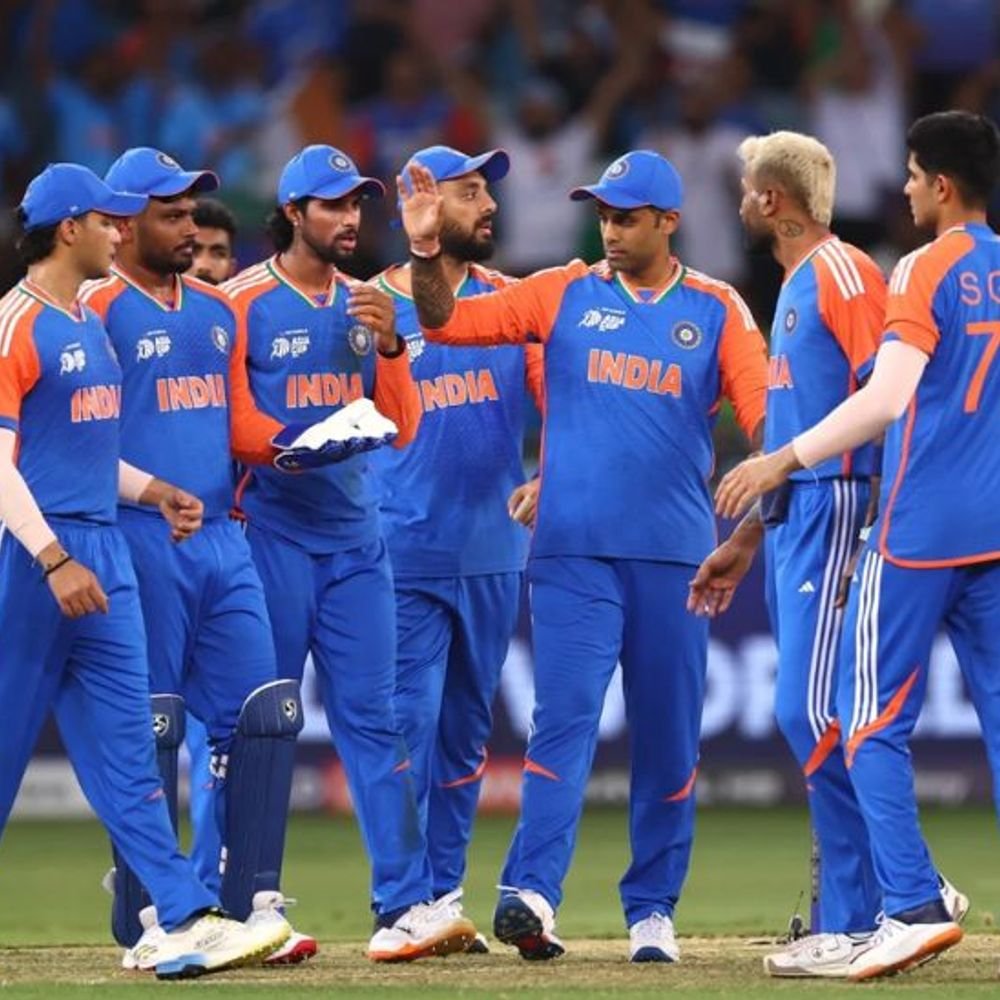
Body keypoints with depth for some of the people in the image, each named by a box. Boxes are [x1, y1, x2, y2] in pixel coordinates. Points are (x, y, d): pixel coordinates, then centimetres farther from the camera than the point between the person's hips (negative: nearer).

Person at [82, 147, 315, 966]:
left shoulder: (216, 312, 17)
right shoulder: (97, 313, -6)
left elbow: (239, 420, 17)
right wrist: (147, 491, -24)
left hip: (222, 538, 7)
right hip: (140, 547, -7)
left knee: (264, 713, 2)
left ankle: (254, 904, 6)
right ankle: (147, 921, 3)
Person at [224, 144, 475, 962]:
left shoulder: (365, 304, 13)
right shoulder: (246, 302, -3)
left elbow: (401, 427, 9)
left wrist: (389, 345, -5)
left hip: (355, 539, 5)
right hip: (272, 536, -5)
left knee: (372, 720, 2)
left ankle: (406, 906, -2)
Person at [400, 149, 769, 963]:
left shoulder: (716, 310, 5)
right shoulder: (565, 293, 7)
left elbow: (764, 409, -5)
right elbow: (449, 322, 4)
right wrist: (427, 254, -13)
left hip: (674, 556, 1)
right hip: (574, 552, -1)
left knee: (668, 737, 6)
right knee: (564, 718, -13)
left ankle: (652, 909, 15)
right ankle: (530, 892, -23)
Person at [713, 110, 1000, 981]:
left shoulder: (928, 271, -9)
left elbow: (886, 400, -17)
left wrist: (783, 461, -12)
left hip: (919, 530, -6)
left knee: (875, 721, 1)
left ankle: (914, 904, -9)